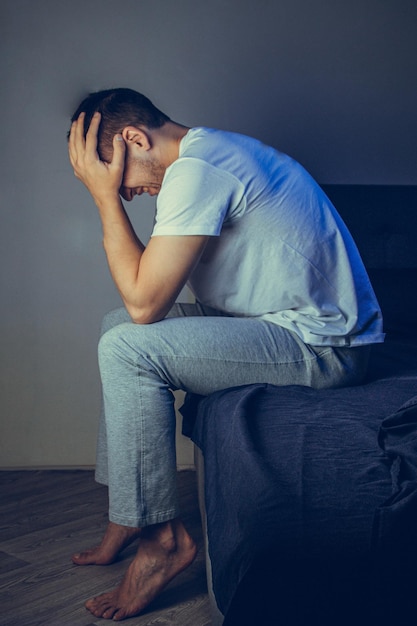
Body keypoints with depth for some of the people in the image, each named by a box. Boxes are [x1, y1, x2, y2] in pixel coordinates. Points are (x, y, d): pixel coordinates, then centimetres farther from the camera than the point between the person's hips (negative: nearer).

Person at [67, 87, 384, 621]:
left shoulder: (194, 171, -19)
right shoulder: (214, 150, 13)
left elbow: (144, 302, -19)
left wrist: (104, 195, -13)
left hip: (320, 346, -11)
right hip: (304, 322, 11)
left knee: (128, 348, -21)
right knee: (118, 325, 13)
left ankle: (162, 537, -6)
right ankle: (126, 511, 16)